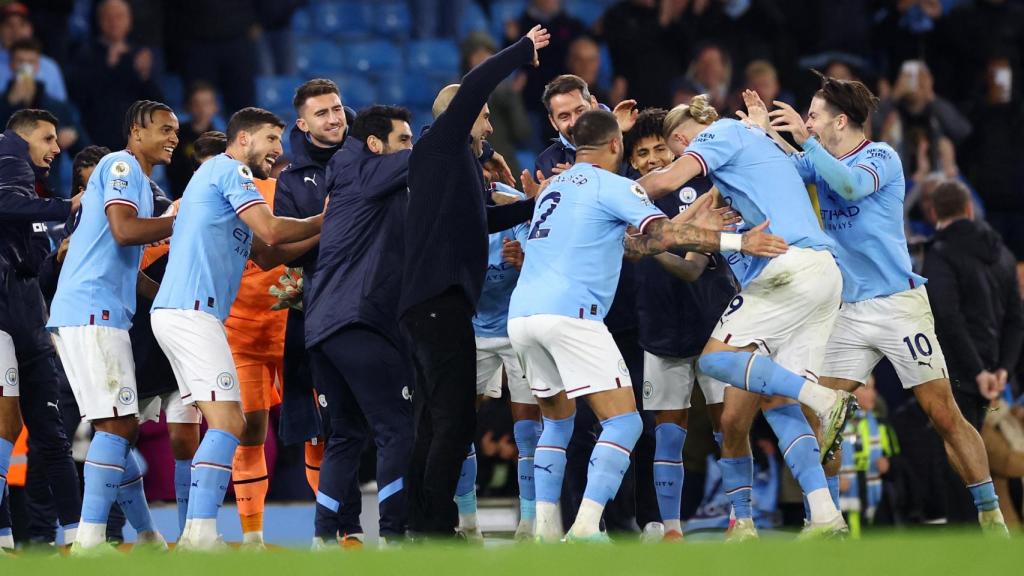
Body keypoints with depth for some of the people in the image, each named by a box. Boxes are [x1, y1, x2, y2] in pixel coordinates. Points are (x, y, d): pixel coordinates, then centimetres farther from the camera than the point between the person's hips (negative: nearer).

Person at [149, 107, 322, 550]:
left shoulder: (222, 176, 27)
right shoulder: (230, 169, -3)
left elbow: (267, 256, 26)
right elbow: (272, 232, -14)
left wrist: (322, 232, 16)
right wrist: (323, 222, 2)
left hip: (179, 311, 10)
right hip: (191, 310, -10)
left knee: (225, 425, 10)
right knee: (227, 423, -16)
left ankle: (196, 534, 6)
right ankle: (201, 534, -25)